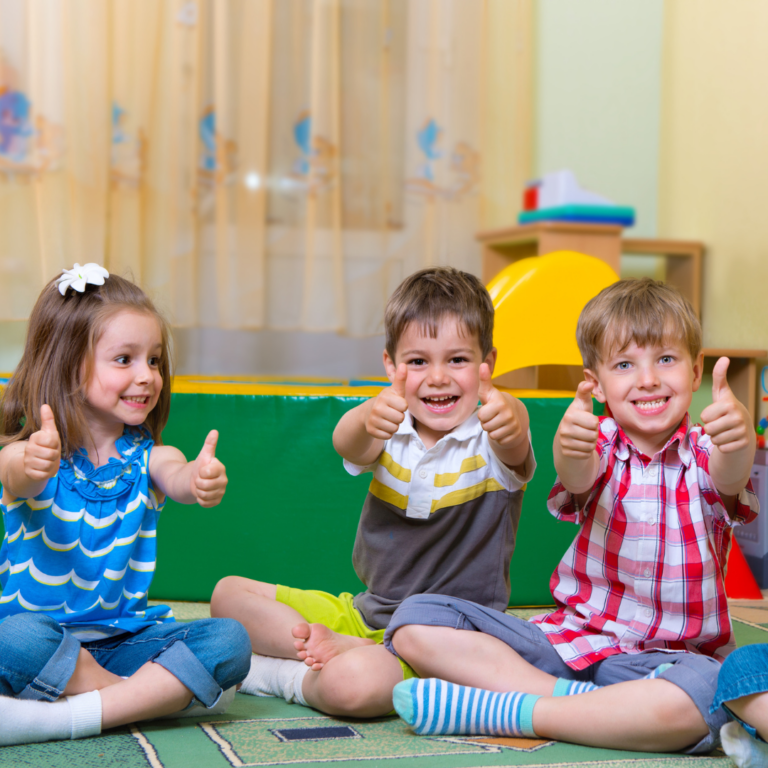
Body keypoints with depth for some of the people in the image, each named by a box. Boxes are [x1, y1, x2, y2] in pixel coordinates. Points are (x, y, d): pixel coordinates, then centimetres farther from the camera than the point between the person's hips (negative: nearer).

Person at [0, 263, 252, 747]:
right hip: (41, 633, -3)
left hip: (125, 637, 3)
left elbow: (178, 478, -22)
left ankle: (61, 718, -29)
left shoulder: (149, 457, 1)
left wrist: (201, 481, -48)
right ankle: (157, 695, -19)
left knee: (230, 641, -21)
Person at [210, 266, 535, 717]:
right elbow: (347, 444, -26)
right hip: (365, 612, 6)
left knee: (352, 684, -37)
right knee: (230, 594, 3)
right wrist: (368, 420, -52)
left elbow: (514, 446, -36)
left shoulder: (489, 442, -11)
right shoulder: (390, 430, -3)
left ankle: (283, 676, -5)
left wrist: (510, 420, -62)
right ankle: (341, 646, -14)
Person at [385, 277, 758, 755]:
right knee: (417, 622, -12)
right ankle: (571, 697, -25)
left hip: (669, 657, -2)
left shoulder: (703, 453, -1)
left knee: (703, 697, -40)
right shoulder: (601, 445, 0)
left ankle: (500, 712, -27)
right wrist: (570, 451, -50)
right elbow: (578, 478, -24)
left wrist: (737, 443, -52)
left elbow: (729, 480, -27)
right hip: (569, 638, 2)